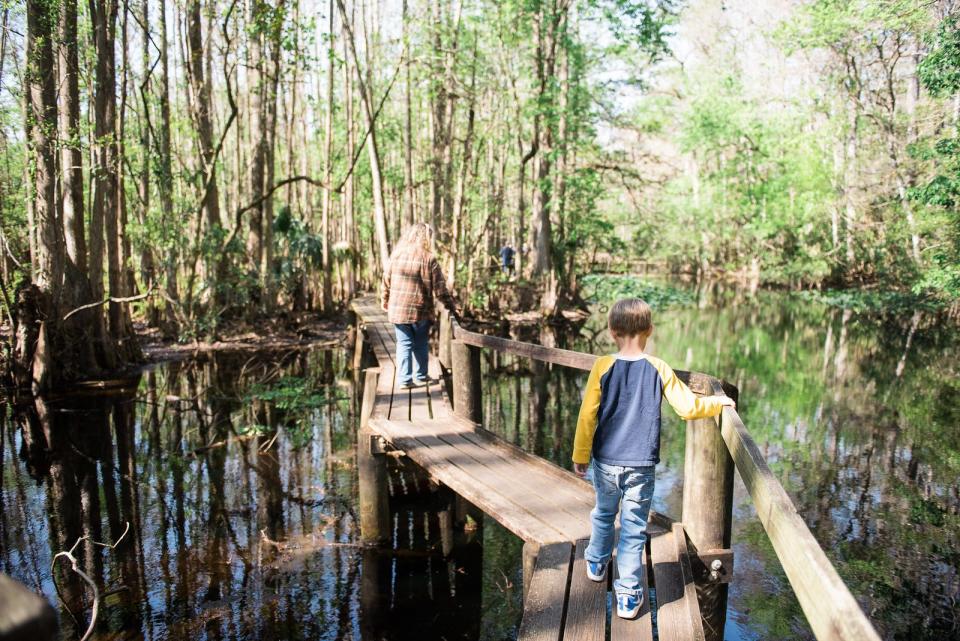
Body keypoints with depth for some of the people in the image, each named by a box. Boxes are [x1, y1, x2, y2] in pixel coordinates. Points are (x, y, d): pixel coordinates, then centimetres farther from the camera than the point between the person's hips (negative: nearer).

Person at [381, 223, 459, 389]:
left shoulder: (396, 254, 2)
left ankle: (404, 379, 7)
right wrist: (451, 307, 2)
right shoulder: (428, 258, -10)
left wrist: (385, 300, 22)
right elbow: (439, 288, -8)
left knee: (404, 344, 10)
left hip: (397, 309, 3)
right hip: (420, 310, -3)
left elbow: (386, 280, 8)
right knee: (421, 344, 15)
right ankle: (421, 376, 25)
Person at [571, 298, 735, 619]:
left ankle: (596, 564, 45)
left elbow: (587, 415, -7)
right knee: (634, 529, 7)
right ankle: (628, 595, 12)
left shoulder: (602, 367, -9)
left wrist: (580, 455, 4)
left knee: (603, 514, 23)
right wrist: (719, 402, 14)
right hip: (641, 466, -1)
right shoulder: (659, 369, -8)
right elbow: (688, 407, -6)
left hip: (606, 462, 1)